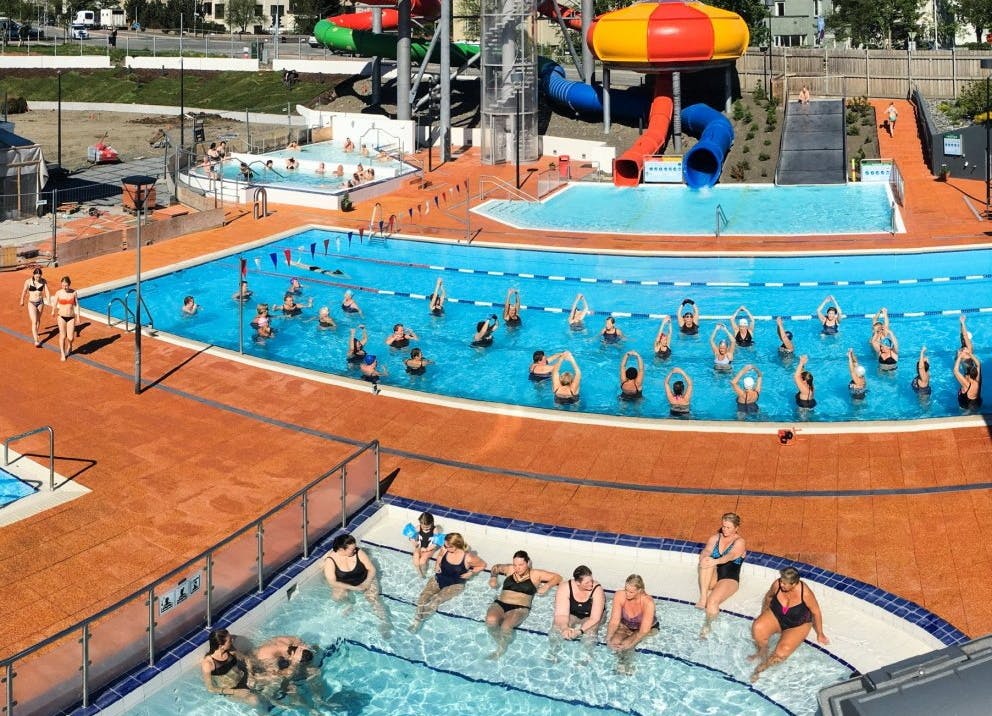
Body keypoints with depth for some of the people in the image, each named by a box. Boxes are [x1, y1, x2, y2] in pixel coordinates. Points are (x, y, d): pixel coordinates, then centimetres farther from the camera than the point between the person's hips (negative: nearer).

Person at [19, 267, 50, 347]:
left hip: (40, 302, 3)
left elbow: (47, 291, -10)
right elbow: (24, 291, 3)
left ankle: (36, 333, 46)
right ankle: (36, 341, -13)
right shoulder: (28, 281, -12)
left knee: (38, 320, 21)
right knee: (34, 322, -10)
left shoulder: (43, 281, -7)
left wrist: (48, 301, -25)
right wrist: (22, 300, 16)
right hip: (32, 303, -3)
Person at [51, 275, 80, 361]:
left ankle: (69, 346, 32)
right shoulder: (59, 293, -8)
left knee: (70, 337, -3)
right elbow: (54, 303, 8)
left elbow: (76, 304, 3)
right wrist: (53, 311, 22)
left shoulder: (74, 292, -6)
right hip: (62, 317, 0)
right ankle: (63, 354, 18)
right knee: (62, 336, 2)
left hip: (71, 317, 0)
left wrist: (77, 314, -2)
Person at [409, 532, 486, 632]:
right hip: (438, 579, 4)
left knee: (436, 600, -26)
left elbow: (483, 565, -4)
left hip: (455, 584, -4)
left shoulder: (468, 558, -21)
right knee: (423, 596, -21)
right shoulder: (444, 550, -10)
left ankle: (418, 620, -15)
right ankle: (416, 619, -19)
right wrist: (437, 565, -2)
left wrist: (471, 573, -14)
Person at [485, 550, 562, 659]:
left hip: (520, 608, -3)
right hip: (499, 604, 3)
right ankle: (499, 644, -6)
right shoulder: (510, 569, 15)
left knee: (506, 626, -36)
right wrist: (493, 577, 15)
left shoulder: (535, 574, 8)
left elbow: (558, 577, 10)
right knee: (491, 620, -33)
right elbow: (495, 567, 35)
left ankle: (501, 649, -4)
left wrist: (547, 586, -6)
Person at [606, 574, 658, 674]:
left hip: (649, 628, -3)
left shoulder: (648, 602, -33)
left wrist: (629, 644, -41)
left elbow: (644, 631, -31)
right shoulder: (619, 595, -25)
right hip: (626, 625, 3)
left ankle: (628, 666, 4)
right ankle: (621, 662, 6)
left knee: (626, 644, -27)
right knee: (614, 642, -24)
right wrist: (608, 638, -34)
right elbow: (614, 621, -20)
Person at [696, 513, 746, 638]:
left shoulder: (739, 542, -2)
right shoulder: (715, 538, 11)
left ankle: (707, 626, -6)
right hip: (712, 578, 4)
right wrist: (704, 557, -33)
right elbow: (705, 551, -6)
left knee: (713, 601, -32)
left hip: (729, 580, -4)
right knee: (706, 562, -30)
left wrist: (715, 561, -44)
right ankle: (702, 598, -34)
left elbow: (730, 556, -23)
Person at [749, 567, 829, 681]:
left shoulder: (805, 593, -29)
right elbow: (768, 596, 5)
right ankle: (762, 653, 0)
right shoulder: (777, 584, -20)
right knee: (757, 628, -29)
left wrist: (820, 634, 0)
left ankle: (761, 667, 1)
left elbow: (816, 612, -12)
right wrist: (763, 615, 17)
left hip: (797, 626, -3)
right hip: (776, 617, 3)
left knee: (782, 652, -26)